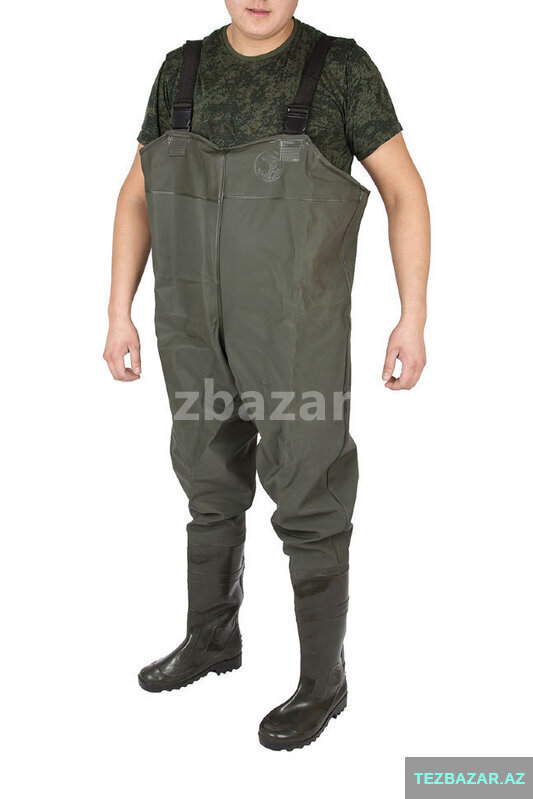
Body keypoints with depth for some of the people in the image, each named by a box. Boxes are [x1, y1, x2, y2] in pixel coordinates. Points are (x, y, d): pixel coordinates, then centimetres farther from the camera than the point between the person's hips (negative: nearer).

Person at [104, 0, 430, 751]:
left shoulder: (342, 66, -6)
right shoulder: (184, 70, 5)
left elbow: (405, 190, -5)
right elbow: (138, 198, 8)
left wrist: (413, 318, -10)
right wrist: (118, 316, 4)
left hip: (296, 329, -5)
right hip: (201, 323, 5)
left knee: (307, 502, 1)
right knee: (212, 482, 17)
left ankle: (322, 679, 20)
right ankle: (212, 637, 38)